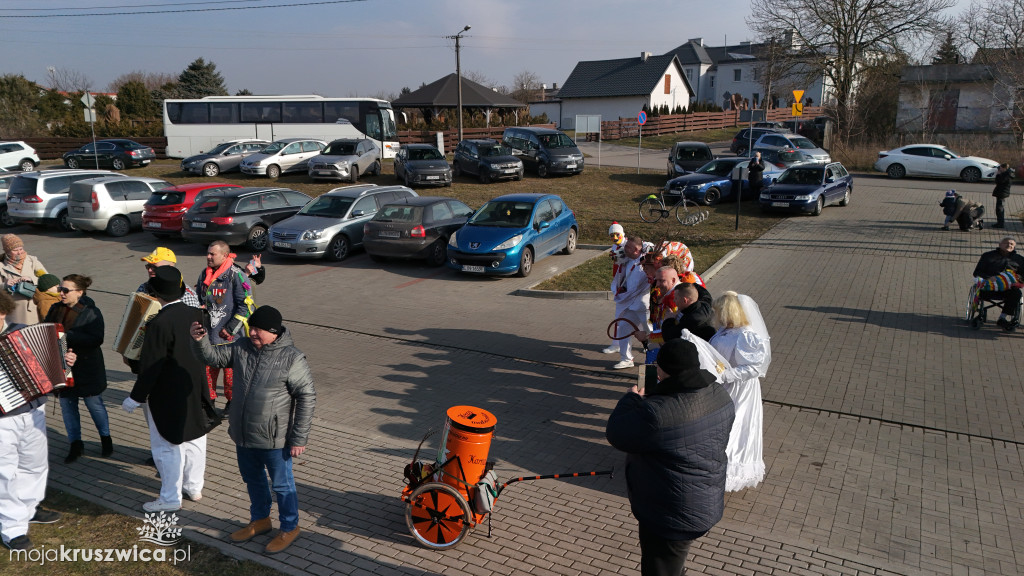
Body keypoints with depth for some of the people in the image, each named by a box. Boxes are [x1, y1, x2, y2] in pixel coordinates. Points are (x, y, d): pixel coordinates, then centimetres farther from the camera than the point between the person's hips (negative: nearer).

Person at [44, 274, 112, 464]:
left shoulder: (91, 312, -13)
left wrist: (68, 336, -29)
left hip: (86, 368, -5)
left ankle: (106, 439, 26)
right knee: (67, 405, 10)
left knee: (94, 404, 6)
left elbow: (96, 339, -24)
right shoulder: (55, 309, 5)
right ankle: (75, 444, 24)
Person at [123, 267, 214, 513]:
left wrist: (135, 398, -11)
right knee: (195, 439, 18)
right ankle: (194, 487, 33)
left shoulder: (159, 324, -25)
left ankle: (170, 498, 18)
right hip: (195, 391, 7)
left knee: (167, 446, 7)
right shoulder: (196, 314, -5)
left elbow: (150, 368, -21)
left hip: (168, 397, -7)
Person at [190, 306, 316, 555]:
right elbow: (213, 357, 8)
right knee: (253, 479, 25)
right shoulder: (242, 347, -2)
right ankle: (260, 520, 47)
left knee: (282, 484, 11)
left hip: (274, 439, -6)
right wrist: (200, 340, -16)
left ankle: (289, 529, 31)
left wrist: (299, 438, -16)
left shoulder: (291, 357, -20)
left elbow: (307, 397, -17)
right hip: (243, 434, 6)